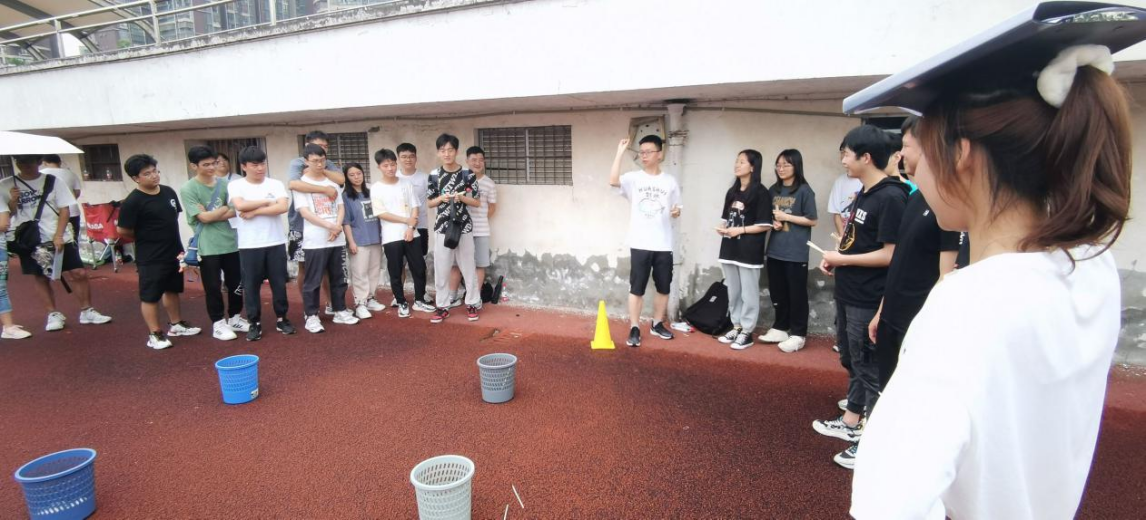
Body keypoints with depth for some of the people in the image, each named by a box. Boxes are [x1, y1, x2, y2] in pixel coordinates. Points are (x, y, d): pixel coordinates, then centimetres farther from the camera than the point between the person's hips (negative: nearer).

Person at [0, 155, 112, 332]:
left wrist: (58, 236, -10)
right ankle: (53, 314, 20)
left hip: (59, 238, -1)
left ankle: (87, 311, 8)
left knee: (78, 273, -4)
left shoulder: (52, 181, 0)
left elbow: (64, 210, -2)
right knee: (39, 278, 8)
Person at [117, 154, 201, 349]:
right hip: (150, 258, -6)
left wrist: (174, 242, 11)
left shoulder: (168, 192, 2)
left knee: (172, 290, 19)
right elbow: (122, 231, -13)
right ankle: (155, 334, 15)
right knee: (150, 296, 5)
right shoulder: (132, 202, -18)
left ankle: (176, 324, 34)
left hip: (174, 252, 7)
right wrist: (145, 239, 2)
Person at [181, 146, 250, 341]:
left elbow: (235, 212, 0)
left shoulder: (224, 183, 4)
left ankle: (235, 318, 29)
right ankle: (218, 323, 19)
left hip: (231, 242, 4)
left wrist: (212, 215, -12)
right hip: (208, 247, -4)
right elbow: (204, 217, -13)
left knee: (236, 284, 12)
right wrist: (227, 208, -2)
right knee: (213, 287, 5)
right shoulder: (187, 189, -6)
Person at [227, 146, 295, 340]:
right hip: (249, 245, -1)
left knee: (279, 283, 8)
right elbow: (240, 205, -18)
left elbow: (283, 207, -12)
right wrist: (267, 202, -8)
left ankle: (281, 318, 21)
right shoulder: (235, 185, 0)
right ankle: (254, 323, 17)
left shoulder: (276, 184, 3)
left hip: (275, 242, 1)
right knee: (251, 285, 6)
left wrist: (254, 212, -13)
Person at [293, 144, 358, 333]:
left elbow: (341, 207, 10)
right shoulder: (300, 183, -2)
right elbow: (305, 212, -10)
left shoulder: (332, 182, 13)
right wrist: (330, 226, -17)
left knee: (339, 278, 11)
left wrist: (337, 227, -8)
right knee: (313, 281, 0)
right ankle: (311, 316, 9)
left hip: (337, 239, 5)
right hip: (315, 241, -5)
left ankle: (340, 311, 21)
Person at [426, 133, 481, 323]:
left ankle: (471, 304, 20)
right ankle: (443, 306, 18)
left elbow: (477, 202, 0)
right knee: (441, 269, 5)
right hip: (442, 227, 2)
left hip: (463, 227, -2)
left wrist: (461, 197, -16)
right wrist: (441, 198, -10)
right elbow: (430, 203, 9)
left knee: (468, 267, 6)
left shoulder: (467, 174, -3)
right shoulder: (434, 175, 2)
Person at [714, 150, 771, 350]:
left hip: (749, 251, -7)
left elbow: (765, 225, -11)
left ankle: (747, 332, 10)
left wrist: (740, 230, -16)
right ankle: (736, 327, 24)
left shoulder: (761, 192, -8)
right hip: (730, 248, 7)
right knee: (733, 292, 13)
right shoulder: (732, 192, 14)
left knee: (748, 293, 2)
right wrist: (722, 227, -1)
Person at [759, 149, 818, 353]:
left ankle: (797, 334, 12)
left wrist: (786, 217, -13)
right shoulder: (773, 190, 10)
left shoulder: (804, 191, -6)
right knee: (777, 292, 13)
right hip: (775, 250, 6)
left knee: (797, 294, 3)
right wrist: (773, 222, -2)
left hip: (796, 252, -6)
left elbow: (812, 221, -7)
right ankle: (780, 328, 27)